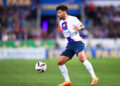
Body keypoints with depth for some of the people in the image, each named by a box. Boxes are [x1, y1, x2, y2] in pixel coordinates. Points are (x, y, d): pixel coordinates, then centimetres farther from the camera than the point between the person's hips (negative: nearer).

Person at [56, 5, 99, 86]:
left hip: (77, 42, -8)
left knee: (82, 58, -31)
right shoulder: (61, 23, 15)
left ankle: (94, 77, -28)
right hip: (69, 45, 8)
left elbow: (83, 26, -11)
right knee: (60, 62, 0)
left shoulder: (72, 19, -7)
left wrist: (79, 28, -29)